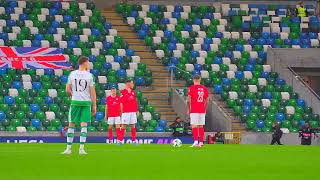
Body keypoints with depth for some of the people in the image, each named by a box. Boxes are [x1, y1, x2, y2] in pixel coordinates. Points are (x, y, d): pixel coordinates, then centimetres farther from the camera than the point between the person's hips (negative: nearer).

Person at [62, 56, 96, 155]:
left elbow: (67, 90, 3)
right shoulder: (89, 75, -3)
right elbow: (92, 92, -4)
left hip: (75, 101, 1)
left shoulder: (72, 74, 2)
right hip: (86, 102, -1)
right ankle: (81, 148, -6)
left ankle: (68, 148, 7)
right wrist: (94, 105, 2)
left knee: (71, 124, 8)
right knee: (84, 124, 0)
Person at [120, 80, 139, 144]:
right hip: (126, 112, -6)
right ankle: (121, 140, -2)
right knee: (124, 125, -4)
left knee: (133, 126, 6)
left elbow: (135, 102, 16)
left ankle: (134, 140, 7)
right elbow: (122, 102, -10)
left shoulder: (133, 92, 14)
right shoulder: (123, 92, -5)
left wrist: (137, 110, 14)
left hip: (133, 112, 6)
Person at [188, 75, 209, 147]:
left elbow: (189, 100, -7)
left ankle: (196, 141, -16)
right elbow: (206, 100, 11)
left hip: (194, 110, -4)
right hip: (202, 110, 4)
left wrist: (189, 109, 3)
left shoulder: (192, 88, -5)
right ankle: (201, 142, 7)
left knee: (194, 126, -6)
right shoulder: (204, 88, 8)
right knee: (201, 126, 9)